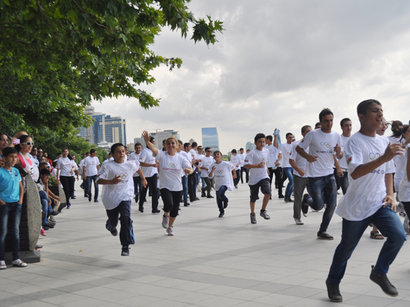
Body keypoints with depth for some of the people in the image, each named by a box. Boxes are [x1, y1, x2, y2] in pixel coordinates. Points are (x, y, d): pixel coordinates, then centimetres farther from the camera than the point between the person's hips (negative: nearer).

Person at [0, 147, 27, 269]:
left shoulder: (16, 171, 11)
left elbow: (21, 187, 19)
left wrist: (20, 199, 7)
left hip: (16, 204, 6)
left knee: (16, 231, 7)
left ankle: (16, 259, 13)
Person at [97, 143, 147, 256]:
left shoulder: (130, 164, 1)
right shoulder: (108, 166, -11)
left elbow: (138, 168, 24)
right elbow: (99, 180, -16)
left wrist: (143, 179, 36)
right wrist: (111, 181, -31)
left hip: (125, 197, 1)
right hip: (111, 198, -1)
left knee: (126, 219, -20)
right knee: (113, 220, 15)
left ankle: (125, 246, -13)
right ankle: (110, 225, 56)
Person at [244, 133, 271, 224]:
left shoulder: (266, 151, 5)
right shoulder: (252, 153, -14)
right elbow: (246, 165, -24)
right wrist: (257, 166, -35)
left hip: (264, 176, 3)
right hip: (254, 178, -3)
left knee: (267, 193, -19)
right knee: (253, 198, 7)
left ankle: (263, 211, 2)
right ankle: (252, 214, 29)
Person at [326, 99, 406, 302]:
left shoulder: (384, 142, 9)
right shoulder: (355, 141, -13)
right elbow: (355, 173, -29)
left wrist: (390, 195, 5)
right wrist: (383, 158, -38)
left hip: (380, 203, 5)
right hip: (357, 206, -5)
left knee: (398, 235, -15)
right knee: (346, 247, 7)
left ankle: (379, 272, 8)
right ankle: (333, 282, 30)